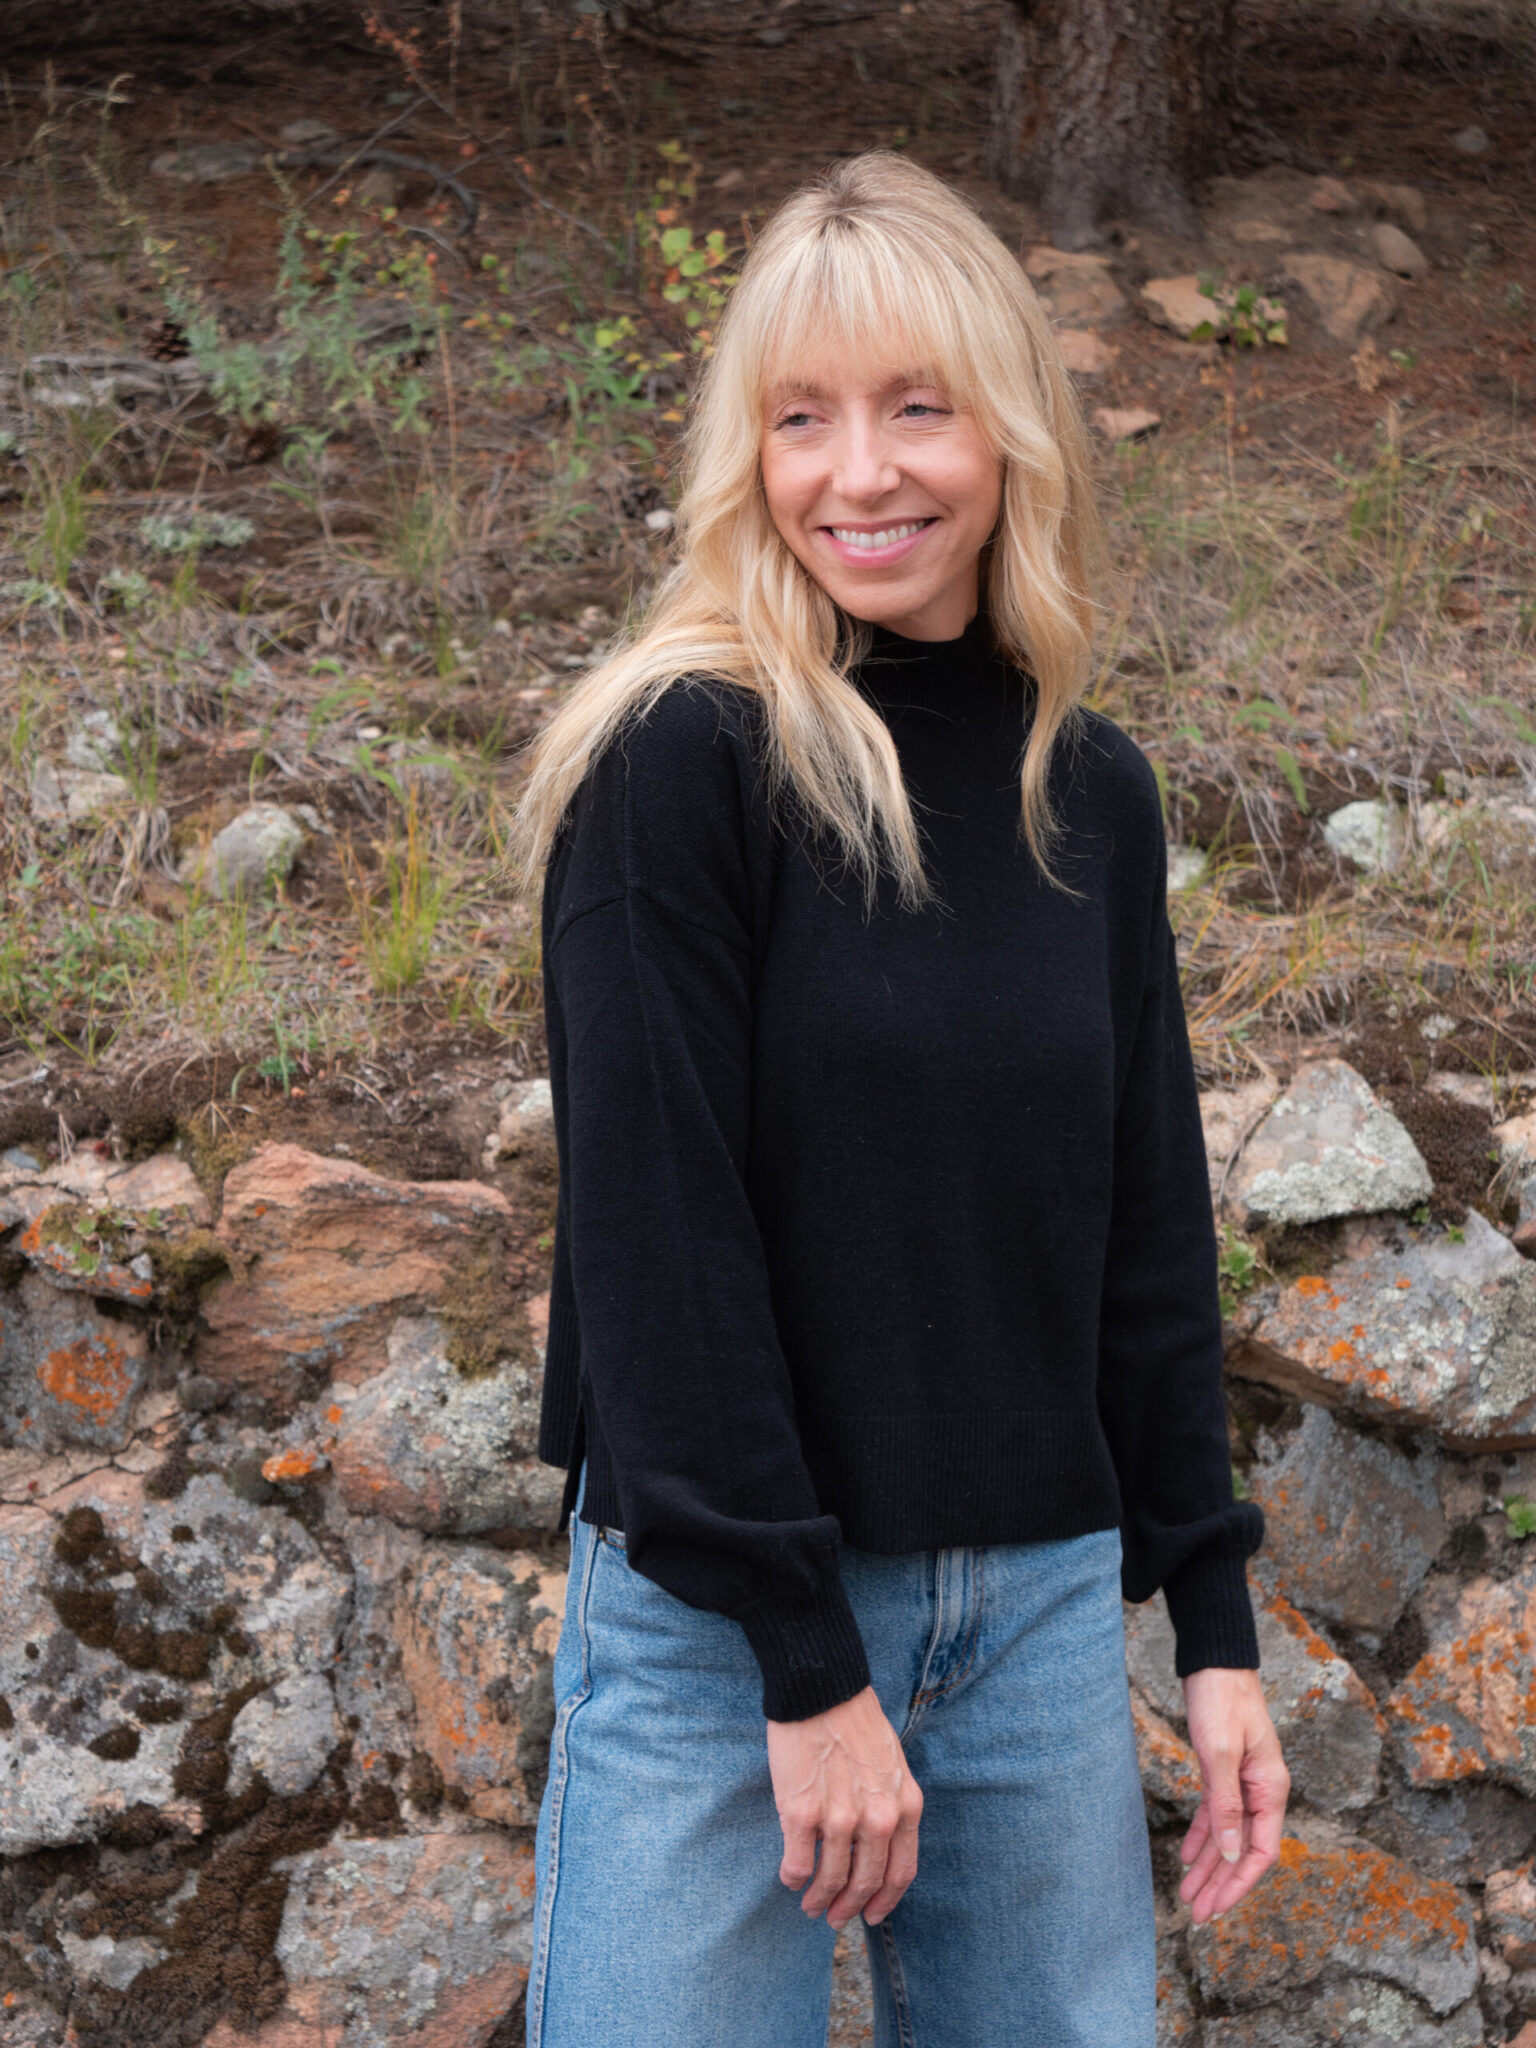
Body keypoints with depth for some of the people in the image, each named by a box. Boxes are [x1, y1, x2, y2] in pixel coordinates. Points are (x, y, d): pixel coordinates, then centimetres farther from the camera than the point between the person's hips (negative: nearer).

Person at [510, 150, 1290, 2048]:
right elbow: (656, 1218, -15)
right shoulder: (683, 755, -11)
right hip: (715, 1608, -5)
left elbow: (1149, 1226, 11)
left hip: (1041, 1605, 5)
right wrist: (807, 1658, -16)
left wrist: (1214, 1621, 9)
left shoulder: (1092, 792, 6)